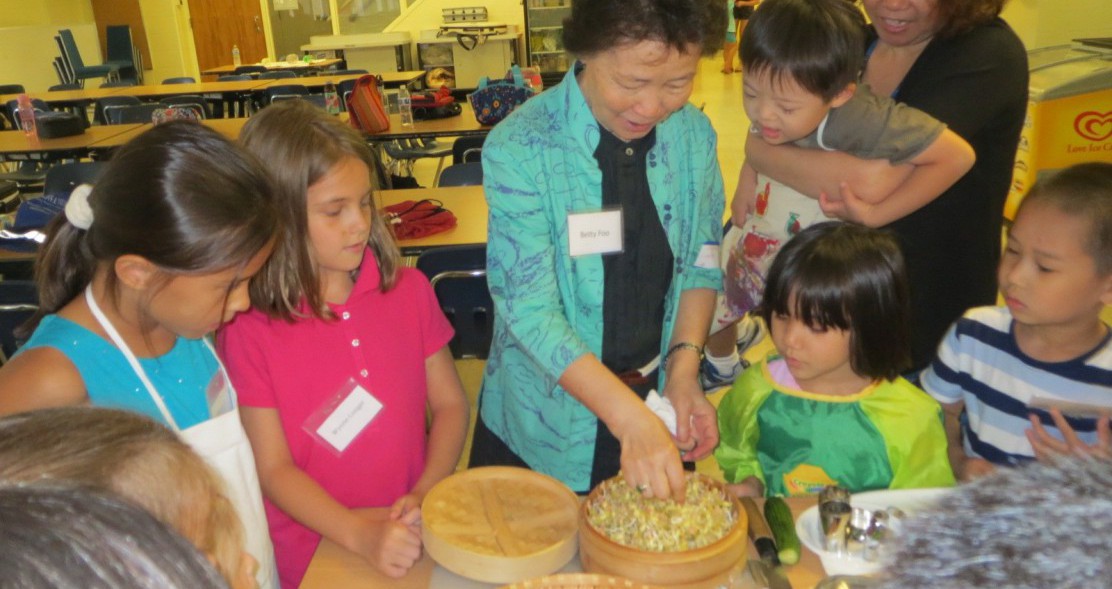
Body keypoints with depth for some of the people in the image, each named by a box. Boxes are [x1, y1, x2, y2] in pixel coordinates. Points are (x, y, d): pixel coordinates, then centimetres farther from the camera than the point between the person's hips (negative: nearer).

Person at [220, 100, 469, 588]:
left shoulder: (409, 291, 0)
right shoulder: (247, 328, -10)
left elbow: (450, 403, 4)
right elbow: (274, 468, -7)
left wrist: (426, 497, -11)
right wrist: (360, 534, -18)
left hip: (419, 541, 2)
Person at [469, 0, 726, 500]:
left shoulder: (694, 135, -7)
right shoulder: (520, 148, -22)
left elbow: (701, 265, 3)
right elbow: (530, 311, -25)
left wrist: (683, 368, -11)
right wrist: (631, 418, -33)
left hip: (656, 401, 4)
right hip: (547, 423, -3)